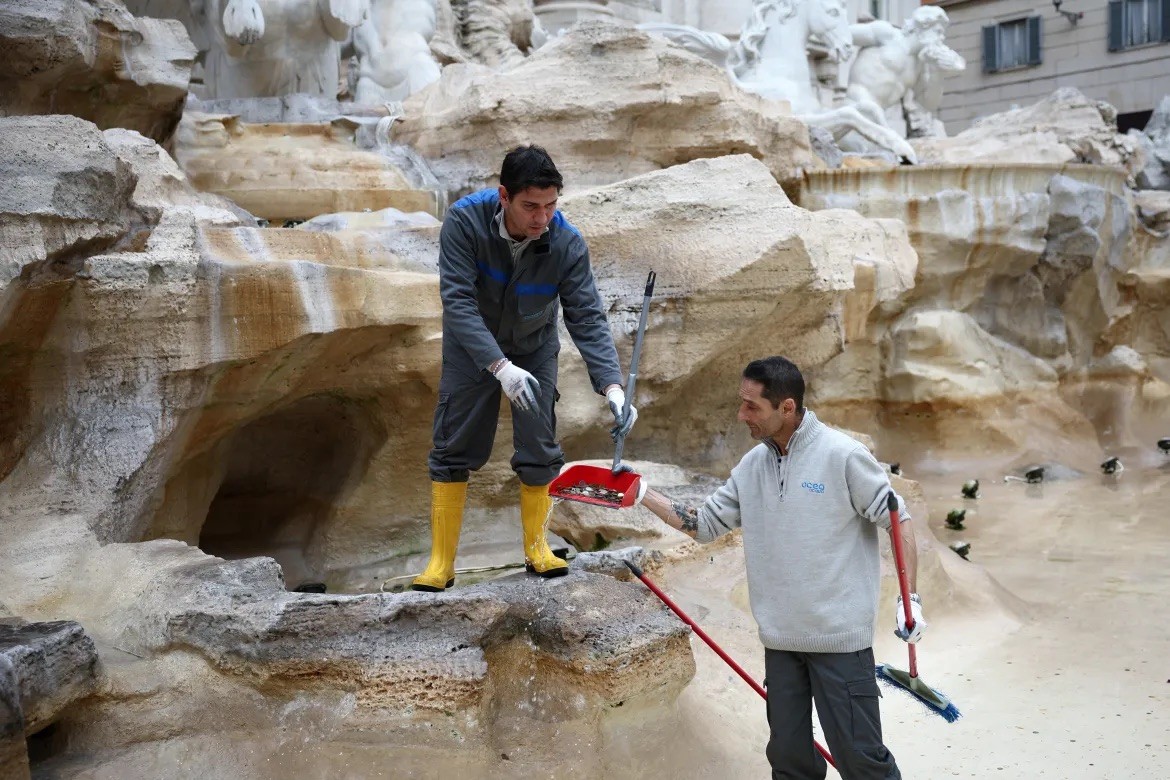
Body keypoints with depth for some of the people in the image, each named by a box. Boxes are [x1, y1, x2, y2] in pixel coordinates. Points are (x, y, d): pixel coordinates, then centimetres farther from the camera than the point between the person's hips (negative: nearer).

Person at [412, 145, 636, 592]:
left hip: (534, 350, 1)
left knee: (540, 452, 0)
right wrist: (501, 367, -46)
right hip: (471, 349, -1)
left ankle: (536, 548, 20)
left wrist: (613, 388, -39)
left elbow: (588, 319, -26)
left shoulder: (567, 243, -27)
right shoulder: (464, 222, -31)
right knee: (453, 451, 0)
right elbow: (458, 301, -35)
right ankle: (441, 563, 10)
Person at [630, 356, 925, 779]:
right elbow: (705, 523, 12)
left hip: (840, 636, -6)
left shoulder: (842, 456, -12)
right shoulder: (752, 466, 7)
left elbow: (898, 520, -6)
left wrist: (910, 598, -10)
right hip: (781, 638, 6)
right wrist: (643, 494, 3)